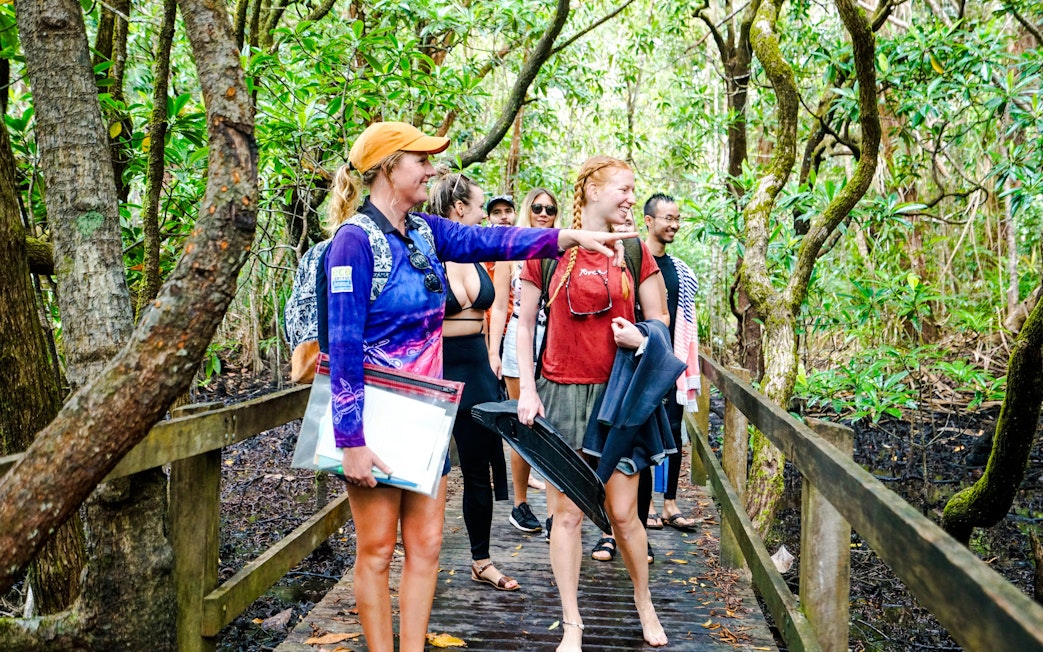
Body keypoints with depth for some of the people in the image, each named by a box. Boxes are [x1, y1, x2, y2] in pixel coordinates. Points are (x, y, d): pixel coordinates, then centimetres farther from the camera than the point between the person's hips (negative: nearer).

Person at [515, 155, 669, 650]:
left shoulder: (634, 250, 6)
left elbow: (659, 322, 12)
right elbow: (524, 325, 5)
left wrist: (641, 339, -10)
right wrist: (527, 389, -2)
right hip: (562, 394, -1)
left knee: (623, 512, 4)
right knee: (566, 513, 3)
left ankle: (644, 604, 30)